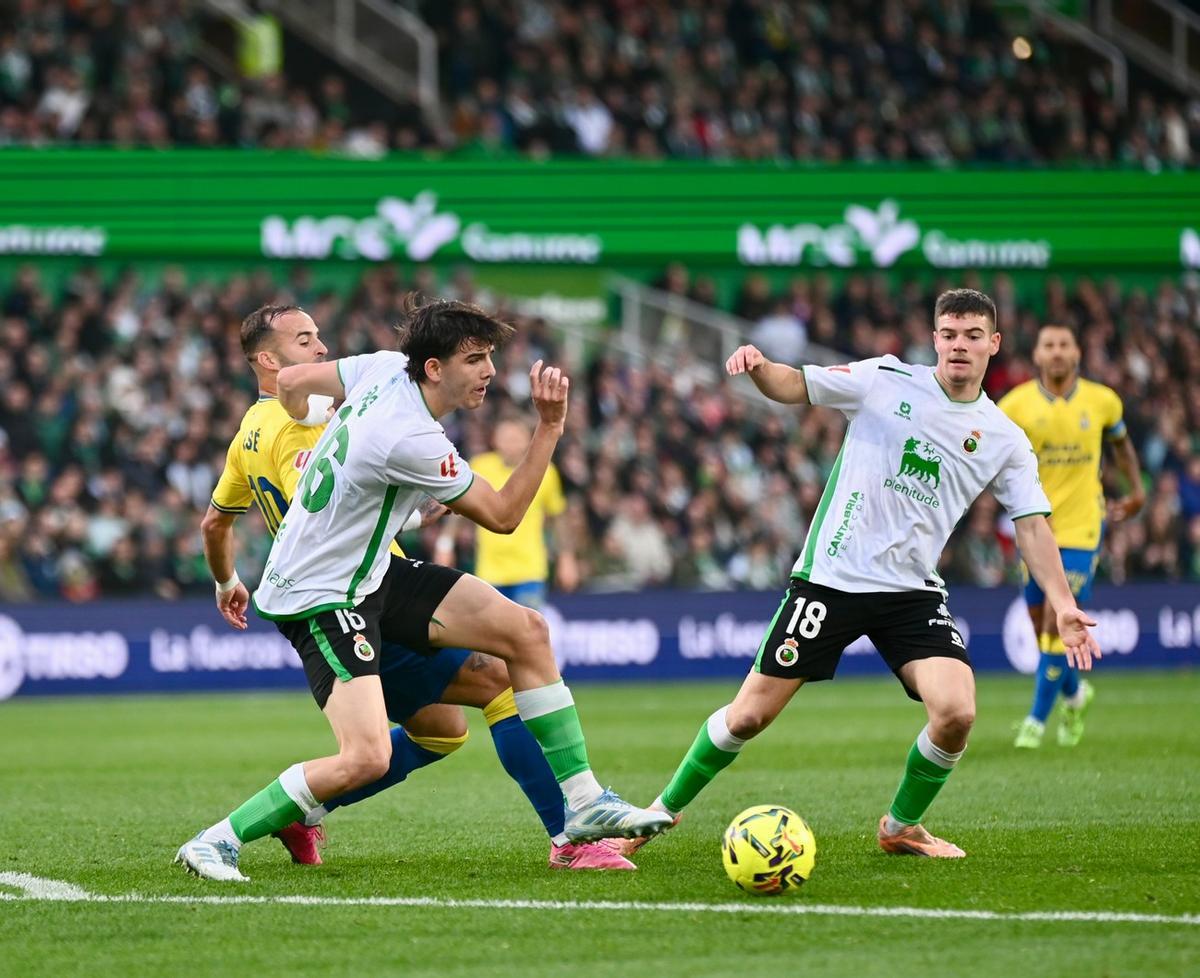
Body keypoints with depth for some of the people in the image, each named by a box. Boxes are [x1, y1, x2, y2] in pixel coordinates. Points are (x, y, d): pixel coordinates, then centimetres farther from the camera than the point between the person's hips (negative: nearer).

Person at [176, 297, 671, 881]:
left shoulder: (388, 368, -6)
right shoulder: (412, 442, -29)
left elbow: (290, 382, 10)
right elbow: (502, 516, -16)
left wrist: (325, 452, 28)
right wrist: (549, 427, -18)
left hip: (371, 571, 10)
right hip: (320, 600, -10)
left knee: (526, 630, 2)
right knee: (367, 759, -25)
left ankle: (583, 804, 9)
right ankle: (217, 842, -9)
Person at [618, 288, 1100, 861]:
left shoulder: (1005, 441, 4)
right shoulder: (885, 380, -1)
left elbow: (1032, 525, 4)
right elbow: (795, 387, 1)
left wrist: (1062, 604, -8)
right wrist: (758, 367, -21)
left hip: (912, 591, 2)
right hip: (830, 576, -2)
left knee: (957, 712, -19)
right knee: (750, 715, -2)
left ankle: (901, 827, 9)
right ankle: (664, 811, 21)